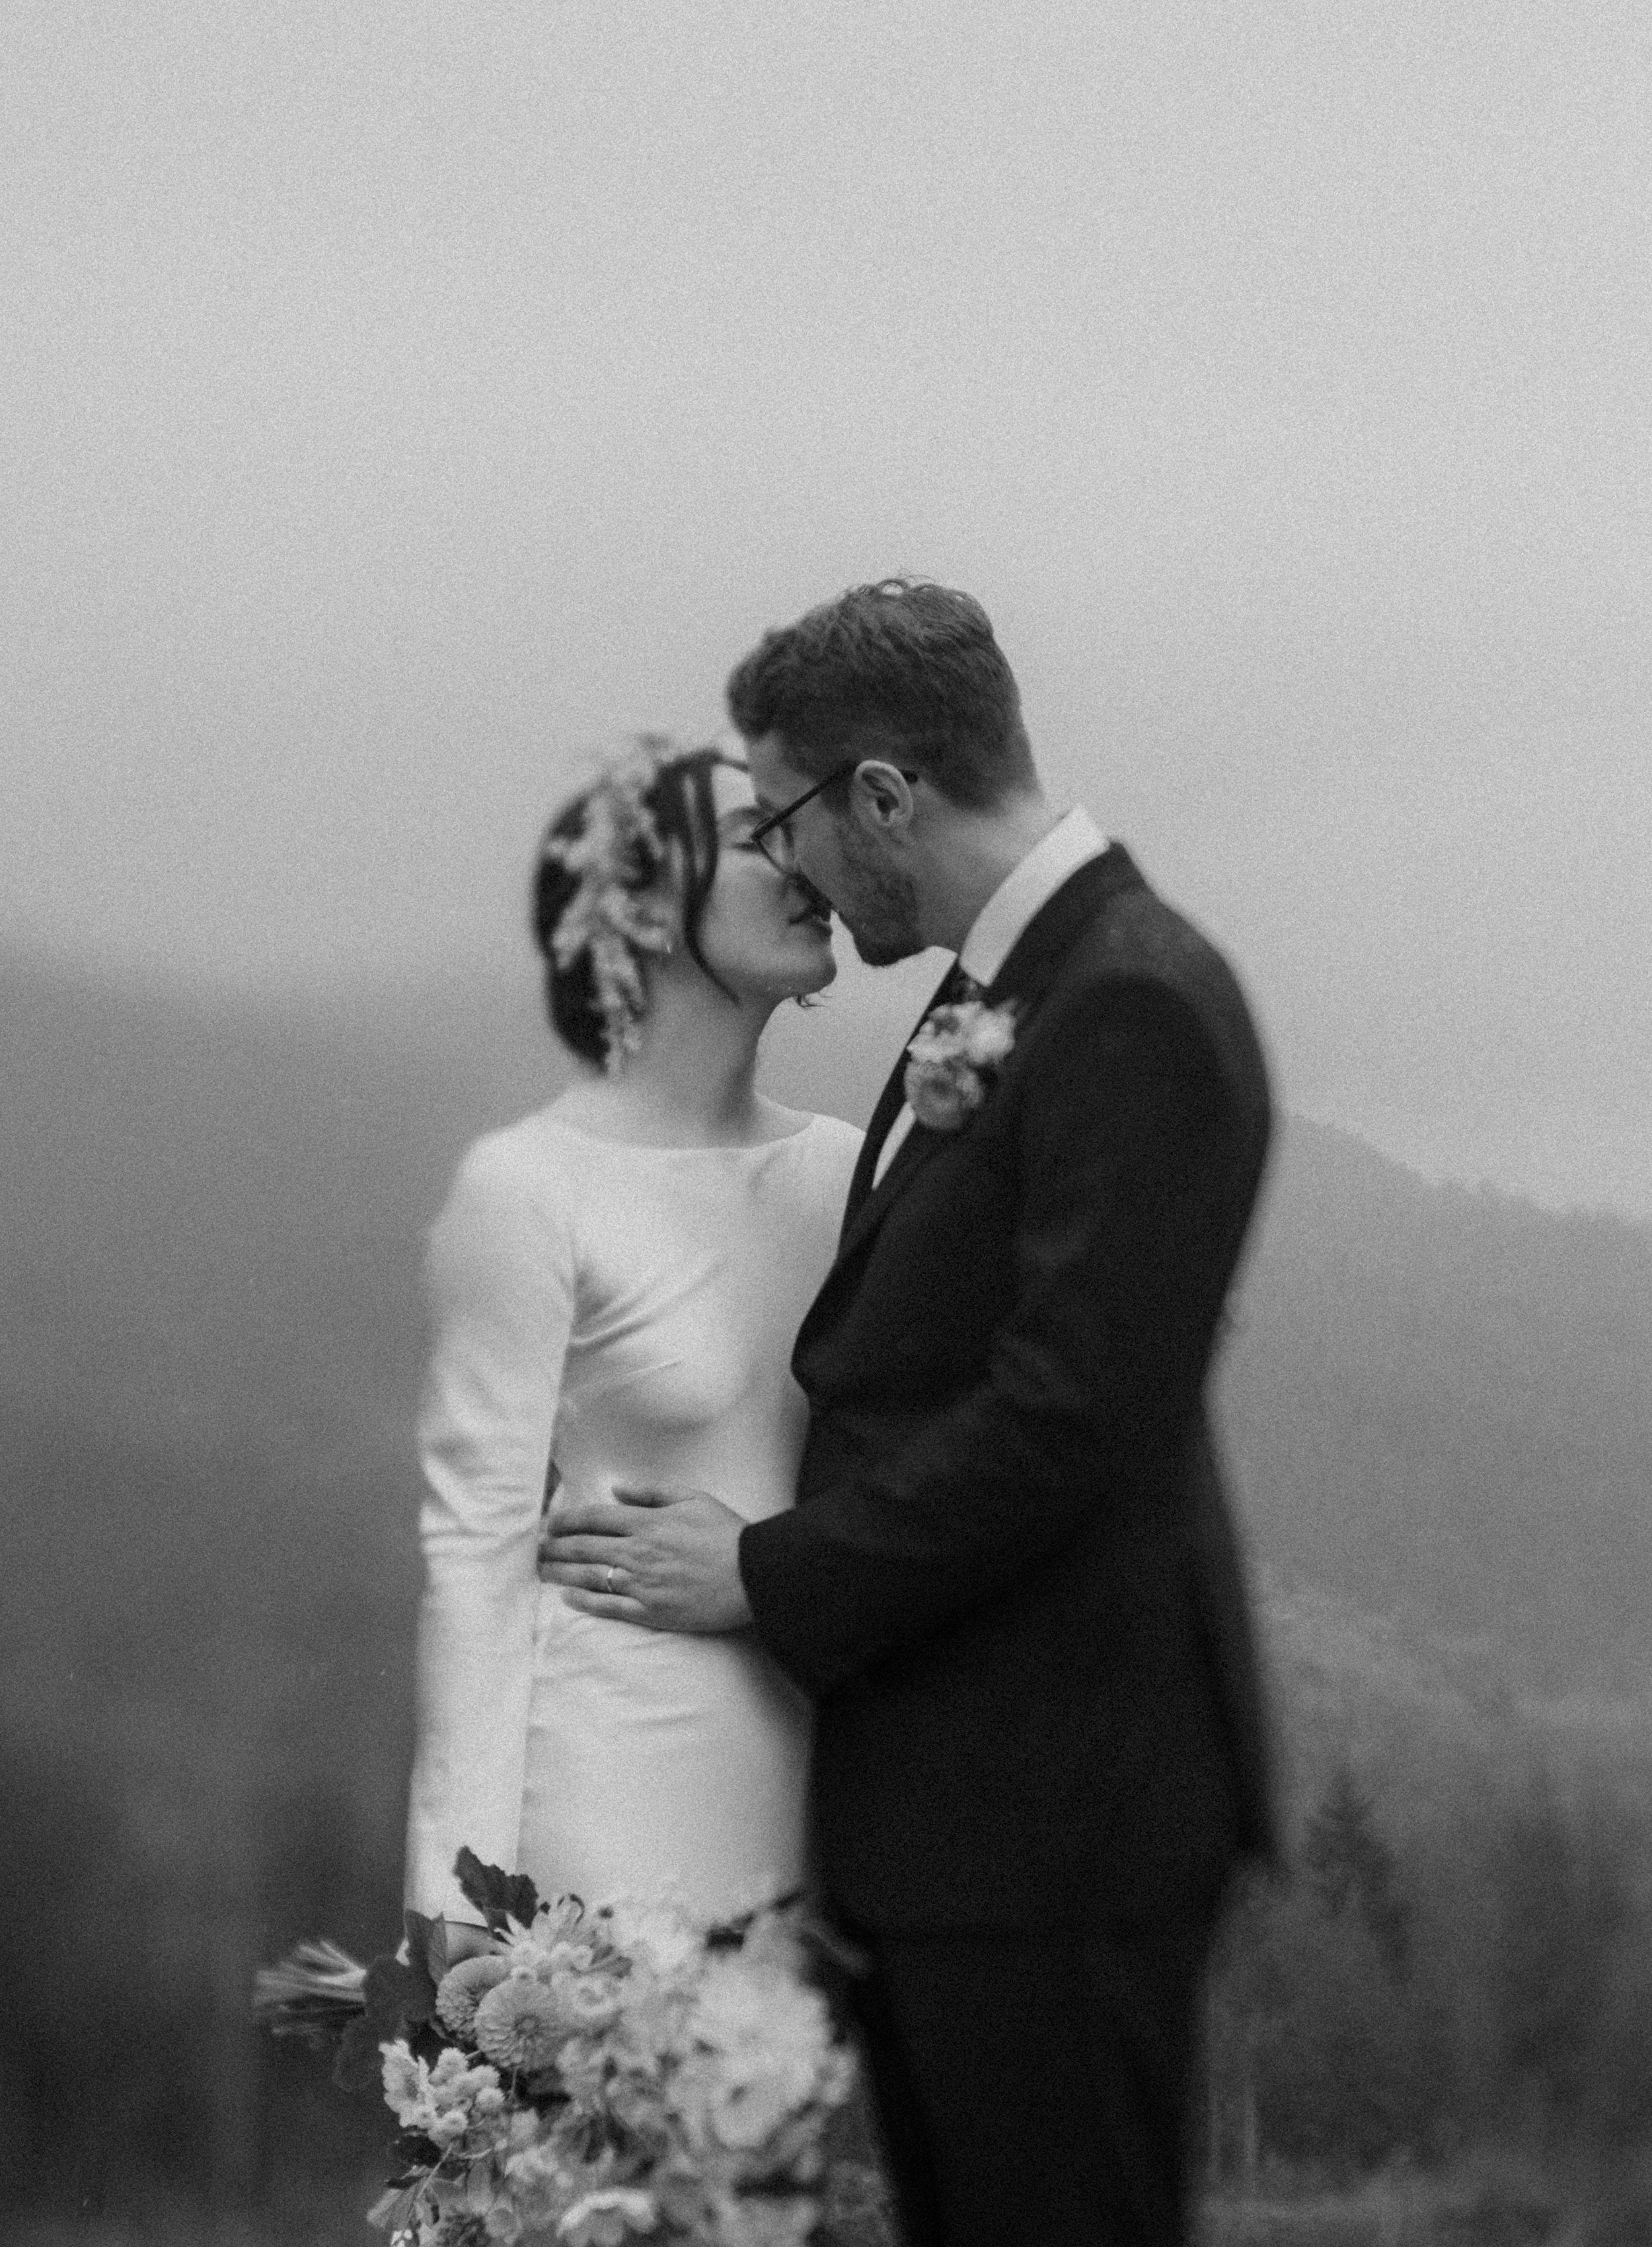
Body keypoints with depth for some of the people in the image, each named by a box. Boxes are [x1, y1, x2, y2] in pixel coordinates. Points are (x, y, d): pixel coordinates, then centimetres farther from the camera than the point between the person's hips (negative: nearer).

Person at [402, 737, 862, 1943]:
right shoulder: (531, 1190, -8)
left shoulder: (841, 1166, 8)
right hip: (619, 1786, -5)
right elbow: (477, 1543, -9)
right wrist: (463, 1886, -12)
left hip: (810, 1785, 5)